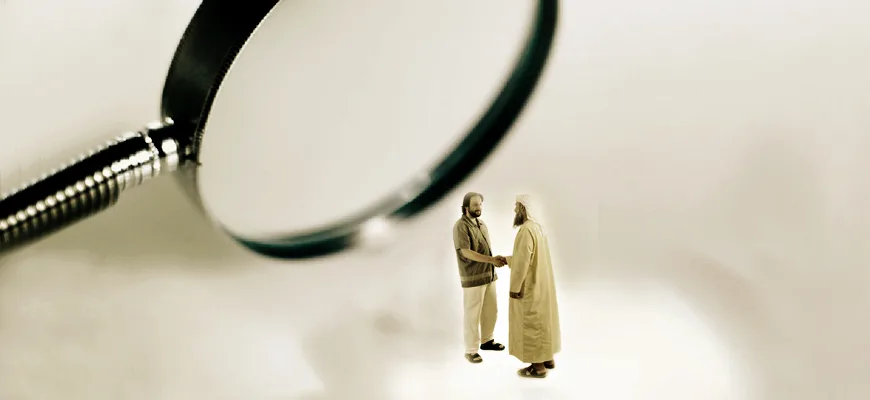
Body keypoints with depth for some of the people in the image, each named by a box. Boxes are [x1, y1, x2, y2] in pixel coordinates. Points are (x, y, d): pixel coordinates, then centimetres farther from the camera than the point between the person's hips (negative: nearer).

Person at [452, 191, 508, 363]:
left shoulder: (481, 224, 11)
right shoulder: (461, 226, -14)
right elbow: (466, 253, -21)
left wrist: (496, 260, -5)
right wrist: (492, 260, -22)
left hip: (489, 275, 8)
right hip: (472, 278, -8)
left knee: (491, 310, 16)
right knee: (473, 314, -1)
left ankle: (487, 341, 34)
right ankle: (471, 350, 9)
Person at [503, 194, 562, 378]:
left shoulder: (526, 230, -23)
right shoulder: (537, 227, 9)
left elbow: (522, 261, -25)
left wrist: (514, 287, -18)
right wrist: (506, 259, 24)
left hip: (529, 286, -10)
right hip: (540, 283, 10)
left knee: (531, 323, 0)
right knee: (542, 319, 18)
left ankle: (538, 367, 7)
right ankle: (548, 359, 29)